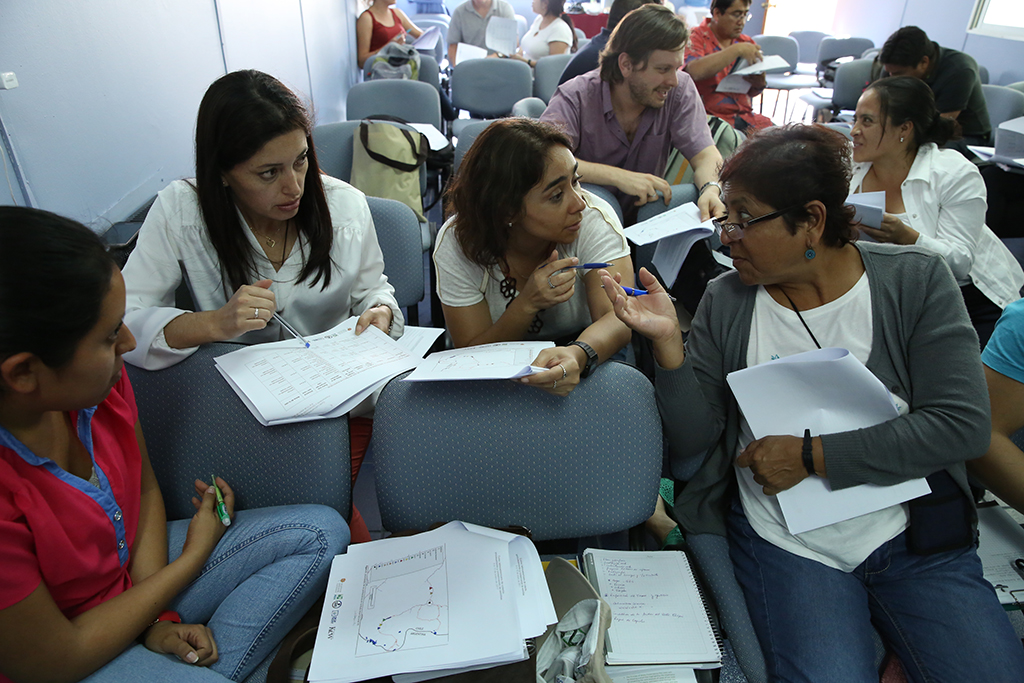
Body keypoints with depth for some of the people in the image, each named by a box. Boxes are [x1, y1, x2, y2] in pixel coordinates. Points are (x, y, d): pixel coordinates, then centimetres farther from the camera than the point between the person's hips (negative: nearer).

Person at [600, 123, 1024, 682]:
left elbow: (962, 425, -12)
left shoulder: (914, 280, -5)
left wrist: (813, 455, -17)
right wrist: (667, 342, -21)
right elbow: (692, 440, -5)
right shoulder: (726, 301, -4)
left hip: (915, 533, 1)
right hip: (788, 545, 0)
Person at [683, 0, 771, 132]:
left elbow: (751, 92, 19)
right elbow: (695, 71, -26)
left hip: (745, 115, 6)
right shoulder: (696, 38, -2)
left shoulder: (746, 42, 16)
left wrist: (759, 85, -5)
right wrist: (737, 50, -22)